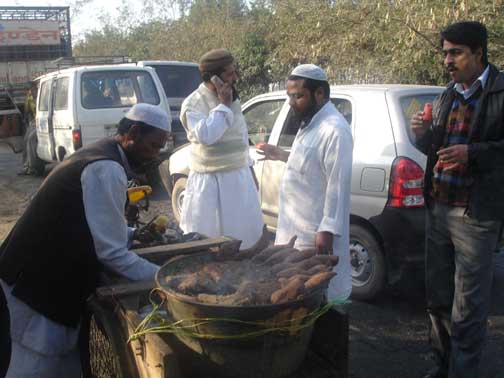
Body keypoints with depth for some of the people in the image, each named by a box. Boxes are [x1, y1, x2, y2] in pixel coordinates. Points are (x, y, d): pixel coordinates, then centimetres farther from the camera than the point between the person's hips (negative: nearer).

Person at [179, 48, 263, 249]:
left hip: (240, 176, 7)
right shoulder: (193, 104, -14)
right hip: (210, 182, -7)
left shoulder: (233, 98, 8)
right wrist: (223, 105, -22)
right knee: (208, 234, 0)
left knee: (248, 231, 15)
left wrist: (249, 166, 20)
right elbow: (206, 135, -30)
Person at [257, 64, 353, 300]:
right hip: (297, 230, 10)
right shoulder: (309, 123, 11)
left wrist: (327, 230, -24)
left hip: (315, 235, -10)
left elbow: (338, 185, -23)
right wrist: (282, 155, 20)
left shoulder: (334, 130, -21)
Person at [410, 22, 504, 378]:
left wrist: (472, 153, -23)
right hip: (438, 209, 7)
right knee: (438, 298, 16)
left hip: (475, 215, -7)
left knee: (467, 308, 1)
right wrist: (423, 133, 2)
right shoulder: (447, 97, 15)